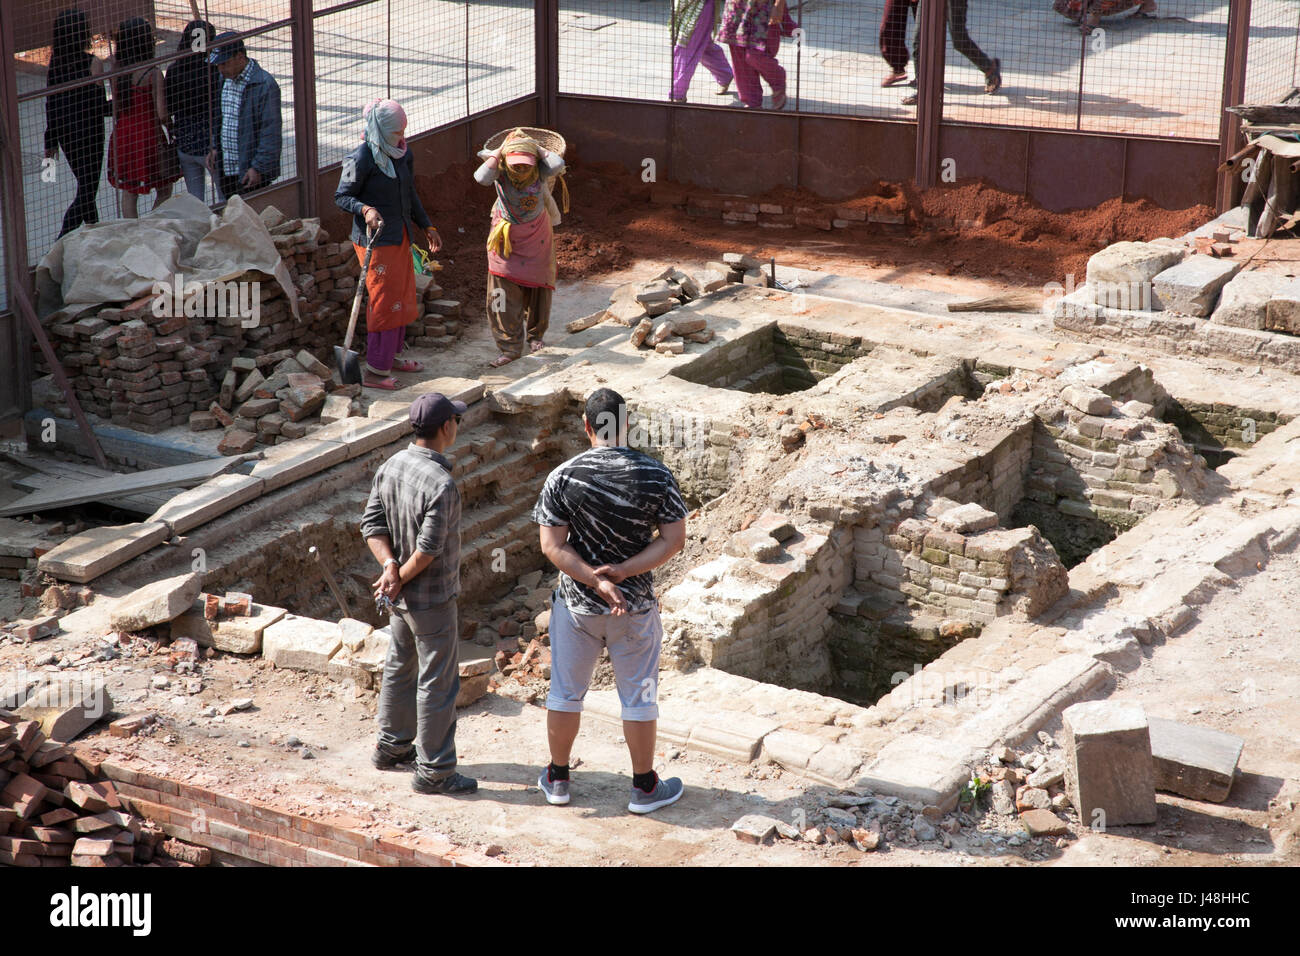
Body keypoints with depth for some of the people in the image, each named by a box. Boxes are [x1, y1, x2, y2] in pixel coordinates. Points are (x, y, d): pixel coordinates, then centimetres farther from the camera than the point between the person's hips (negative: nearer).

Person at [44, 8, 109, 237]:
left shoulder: (55, 64, 0)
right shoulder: (92, 63, -17)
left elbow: (51, 105, 4)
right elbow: (100, 106, -16)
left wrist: (51, 141, 10)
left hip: (65, 133, 7)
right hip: (89, 132, -7)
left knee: (86, 186, 21)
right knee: (87, 190, -2)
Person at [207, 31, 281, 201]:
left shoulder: (264, 84, -16)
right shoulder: (225, 79, 10)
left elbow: (270, 133, -16)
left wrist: (258, 168, -18)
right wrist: (215, 147, 12)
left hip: (249, 173, -7)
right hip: (225, 168, 8)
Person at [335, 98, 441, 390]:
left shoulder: (403, 154, 6)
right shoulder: (362, 158, -17)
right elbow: (342, 196, -13)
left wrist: (427, 226, 22)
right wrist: (365, 209, -31)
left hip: (400, 237, 8)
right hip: (376, 239, -8)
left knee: (404, 298, 17)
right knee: (385, 301, -6)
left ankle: (390, 356, 33)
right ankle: (375, 372, 1)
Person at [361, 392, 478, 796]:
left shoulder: (390, 467, -1)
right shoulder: (440, 484, -27)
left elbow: (372, 523, -1)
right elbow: (429, 548, -25)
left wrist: (390, 566, -12)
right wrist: (401, 577, -10)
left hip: (400, 597, 9)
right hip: (432, 599, -9)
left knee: (400, 668, 23)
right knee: (438, 683, 2)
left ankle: (392, 746, 38)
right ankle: (434, 771, 9)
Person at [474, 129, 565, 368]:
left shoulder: (539, 174, -16)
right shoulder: (501, 173, -17)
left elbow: (557, 165, -37)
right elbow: (482, 177, -38)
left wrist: (536, 147, -23)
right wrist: (500, 151, -28)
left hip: (536, 240, 1)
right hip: (506, 240, -1)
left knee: (536, 290, 15)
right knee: (503, 293, -8)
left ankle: (535, 334, 40)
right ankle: (510, 347, -2)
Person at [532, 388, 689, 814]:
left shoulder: (563, 477, -11)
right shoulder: (657, 475, -10)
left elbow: (553, 546, -12)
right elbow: (674, 540, -10)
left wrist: (596, 580, -15)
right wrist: (621, 572, -14)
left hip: (576, 603, 1)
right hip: (636, 605, 0)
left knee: (565, 691, 16)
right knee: (638, 696, 12)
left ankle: (557, 778, 29)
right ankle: (644, 786, 22)